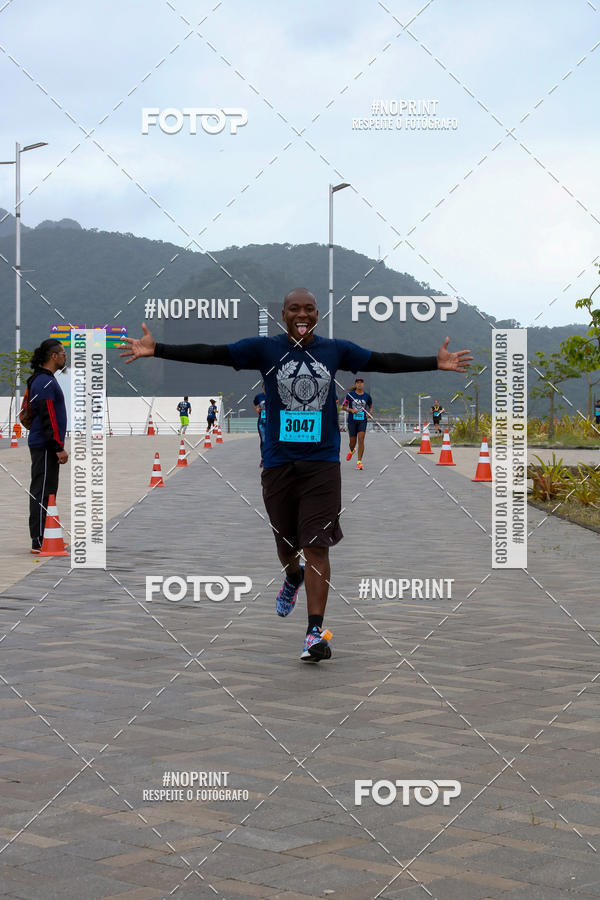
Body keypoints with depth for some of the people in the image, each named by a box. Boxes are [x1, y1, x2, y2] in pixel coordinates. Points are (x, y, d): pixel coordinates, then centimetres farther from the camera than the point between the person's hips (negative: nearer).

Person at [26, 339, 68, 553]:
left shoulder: (44, 380, 18)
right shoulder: (45, 382, -16)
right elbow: (48, 418, -21)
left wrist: (58, 446, 23)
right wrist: (59, 447, -21)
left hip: (43, 445, 11)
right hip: (45, 446, -11)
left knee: (42, 492, 12)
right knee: (42, 493, -9)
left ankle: (42, 539, 17)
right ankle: (39, 542, -9)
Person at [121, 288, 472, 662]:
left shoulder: (335, 350, 5)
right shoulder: (265, 349, 0)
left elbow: (384, 361, 11)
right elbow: (211, 353, -6)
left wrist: (435, 362, 8)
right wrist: (157, 349, -15)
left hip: (322, 464, 0)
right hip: (279, 463, 1)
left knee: (317, 547, -9)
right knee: (286, 545, 13)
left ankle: (316, 633, -8)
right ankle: (293, 579, 50)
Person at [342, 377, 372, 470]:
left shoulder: (367, 396, 4)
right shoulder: (350, 395, -2)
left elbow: (370, 407, 20)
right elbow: (343, 406, 2)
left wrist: (369, 413, -1)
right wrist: (351, 410, -16)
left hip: (362, 421, 0)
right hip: (352, 420, 0)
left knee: (361, 439, -16)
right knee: (353, 442, 6)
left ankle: (359, 462, -12)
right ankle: (351, 451, 44)